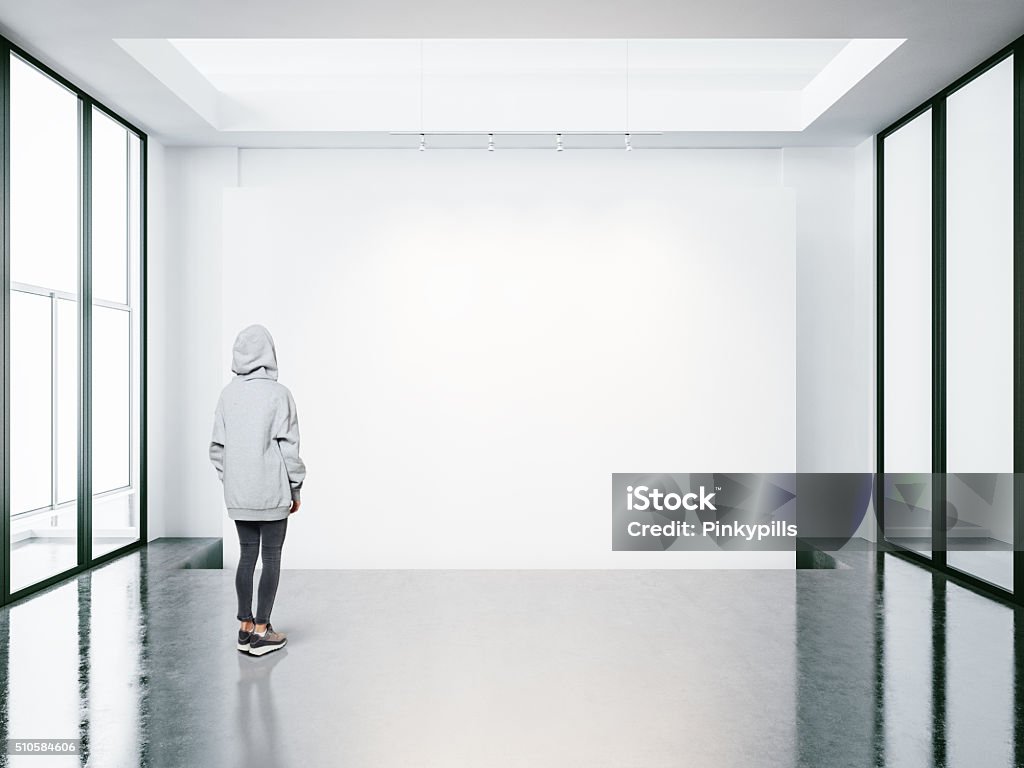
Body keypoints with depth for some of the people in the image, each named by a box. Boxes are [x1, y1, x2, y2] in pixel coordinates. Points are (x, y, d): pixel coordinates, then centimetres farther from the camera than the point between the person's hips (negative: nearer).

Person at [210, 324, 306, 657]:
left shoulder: (227, 395, 2)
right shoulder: (278, 393, -12)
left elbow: (217, 447, 6)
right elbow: (288, 446, -11)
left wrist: (229, 481, 17)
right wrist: (295, 489, -1)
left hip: (239, 495, 5)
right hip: (272, 492, -5)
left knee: (247, 556, 15)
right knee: (271, 558, 5)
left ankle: (246, 627, 23)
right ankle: (261, 632, 10)